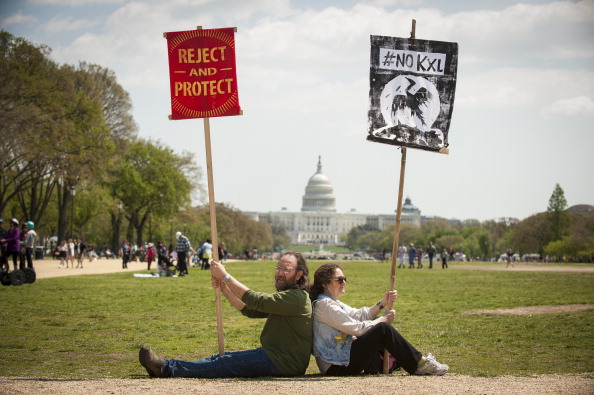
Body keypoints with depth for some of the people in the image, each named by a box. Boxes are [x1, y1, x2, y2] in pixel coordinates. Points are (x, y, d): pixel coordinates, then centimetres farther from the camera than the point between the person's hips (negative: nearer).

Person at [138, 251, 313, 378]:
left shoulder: (296, 297, -13)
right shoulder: (285, 296, 22)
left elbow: (255, 300, -20)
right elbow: (249, 310, 15)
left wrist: (226, 276, -15)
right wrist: (224, 289, 2)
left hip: (284, 363, -10)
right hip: (274, 355, 10)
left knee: (225, 363, -17)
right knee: (222, 358, 0)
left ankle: (169, 368, -23)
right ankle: (166, 367, -9)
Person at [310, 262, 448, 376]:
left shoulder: (332, 302, 18)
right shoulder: (324, 304, -15)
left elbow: (360, 315, 17)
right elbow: (357, 328, -16)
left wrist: (382, 303, 5)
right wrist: (384, 319, -3)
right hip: (336, 366, -11)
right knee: (382, 328, -16)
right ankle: (420, 364, -7)